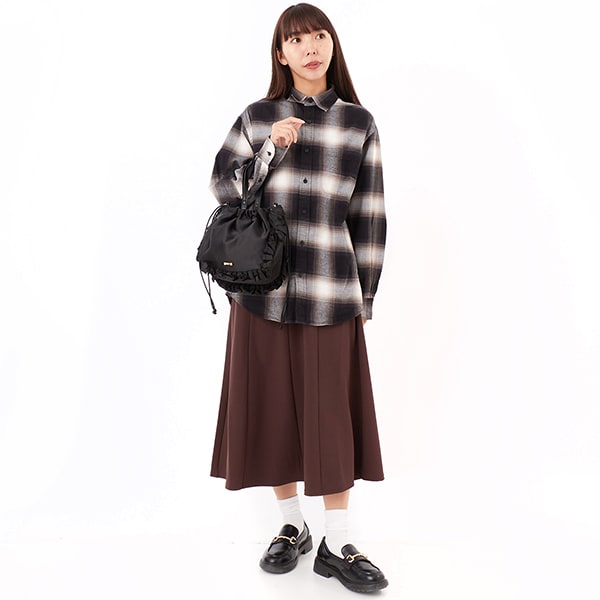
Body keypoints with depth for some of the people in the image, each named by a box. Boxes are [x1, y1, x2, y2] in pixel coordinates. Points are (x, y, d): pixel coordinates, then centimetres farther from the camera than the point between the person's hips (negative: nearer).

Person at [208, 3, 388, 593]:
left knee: (332, 412, 2)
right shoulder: (258, 117, 6)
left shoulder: (359, 123, 5)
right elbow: (222, 186, 6)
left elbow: (369, 216, 5)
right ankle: (292, 525, 28)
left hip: (331, 292, -1)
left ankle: (338, 545, 17)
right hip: (263, 287, 1)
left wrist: (363, 295, 4)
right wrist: (270, 150, -9)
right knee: (273, 407, 8)